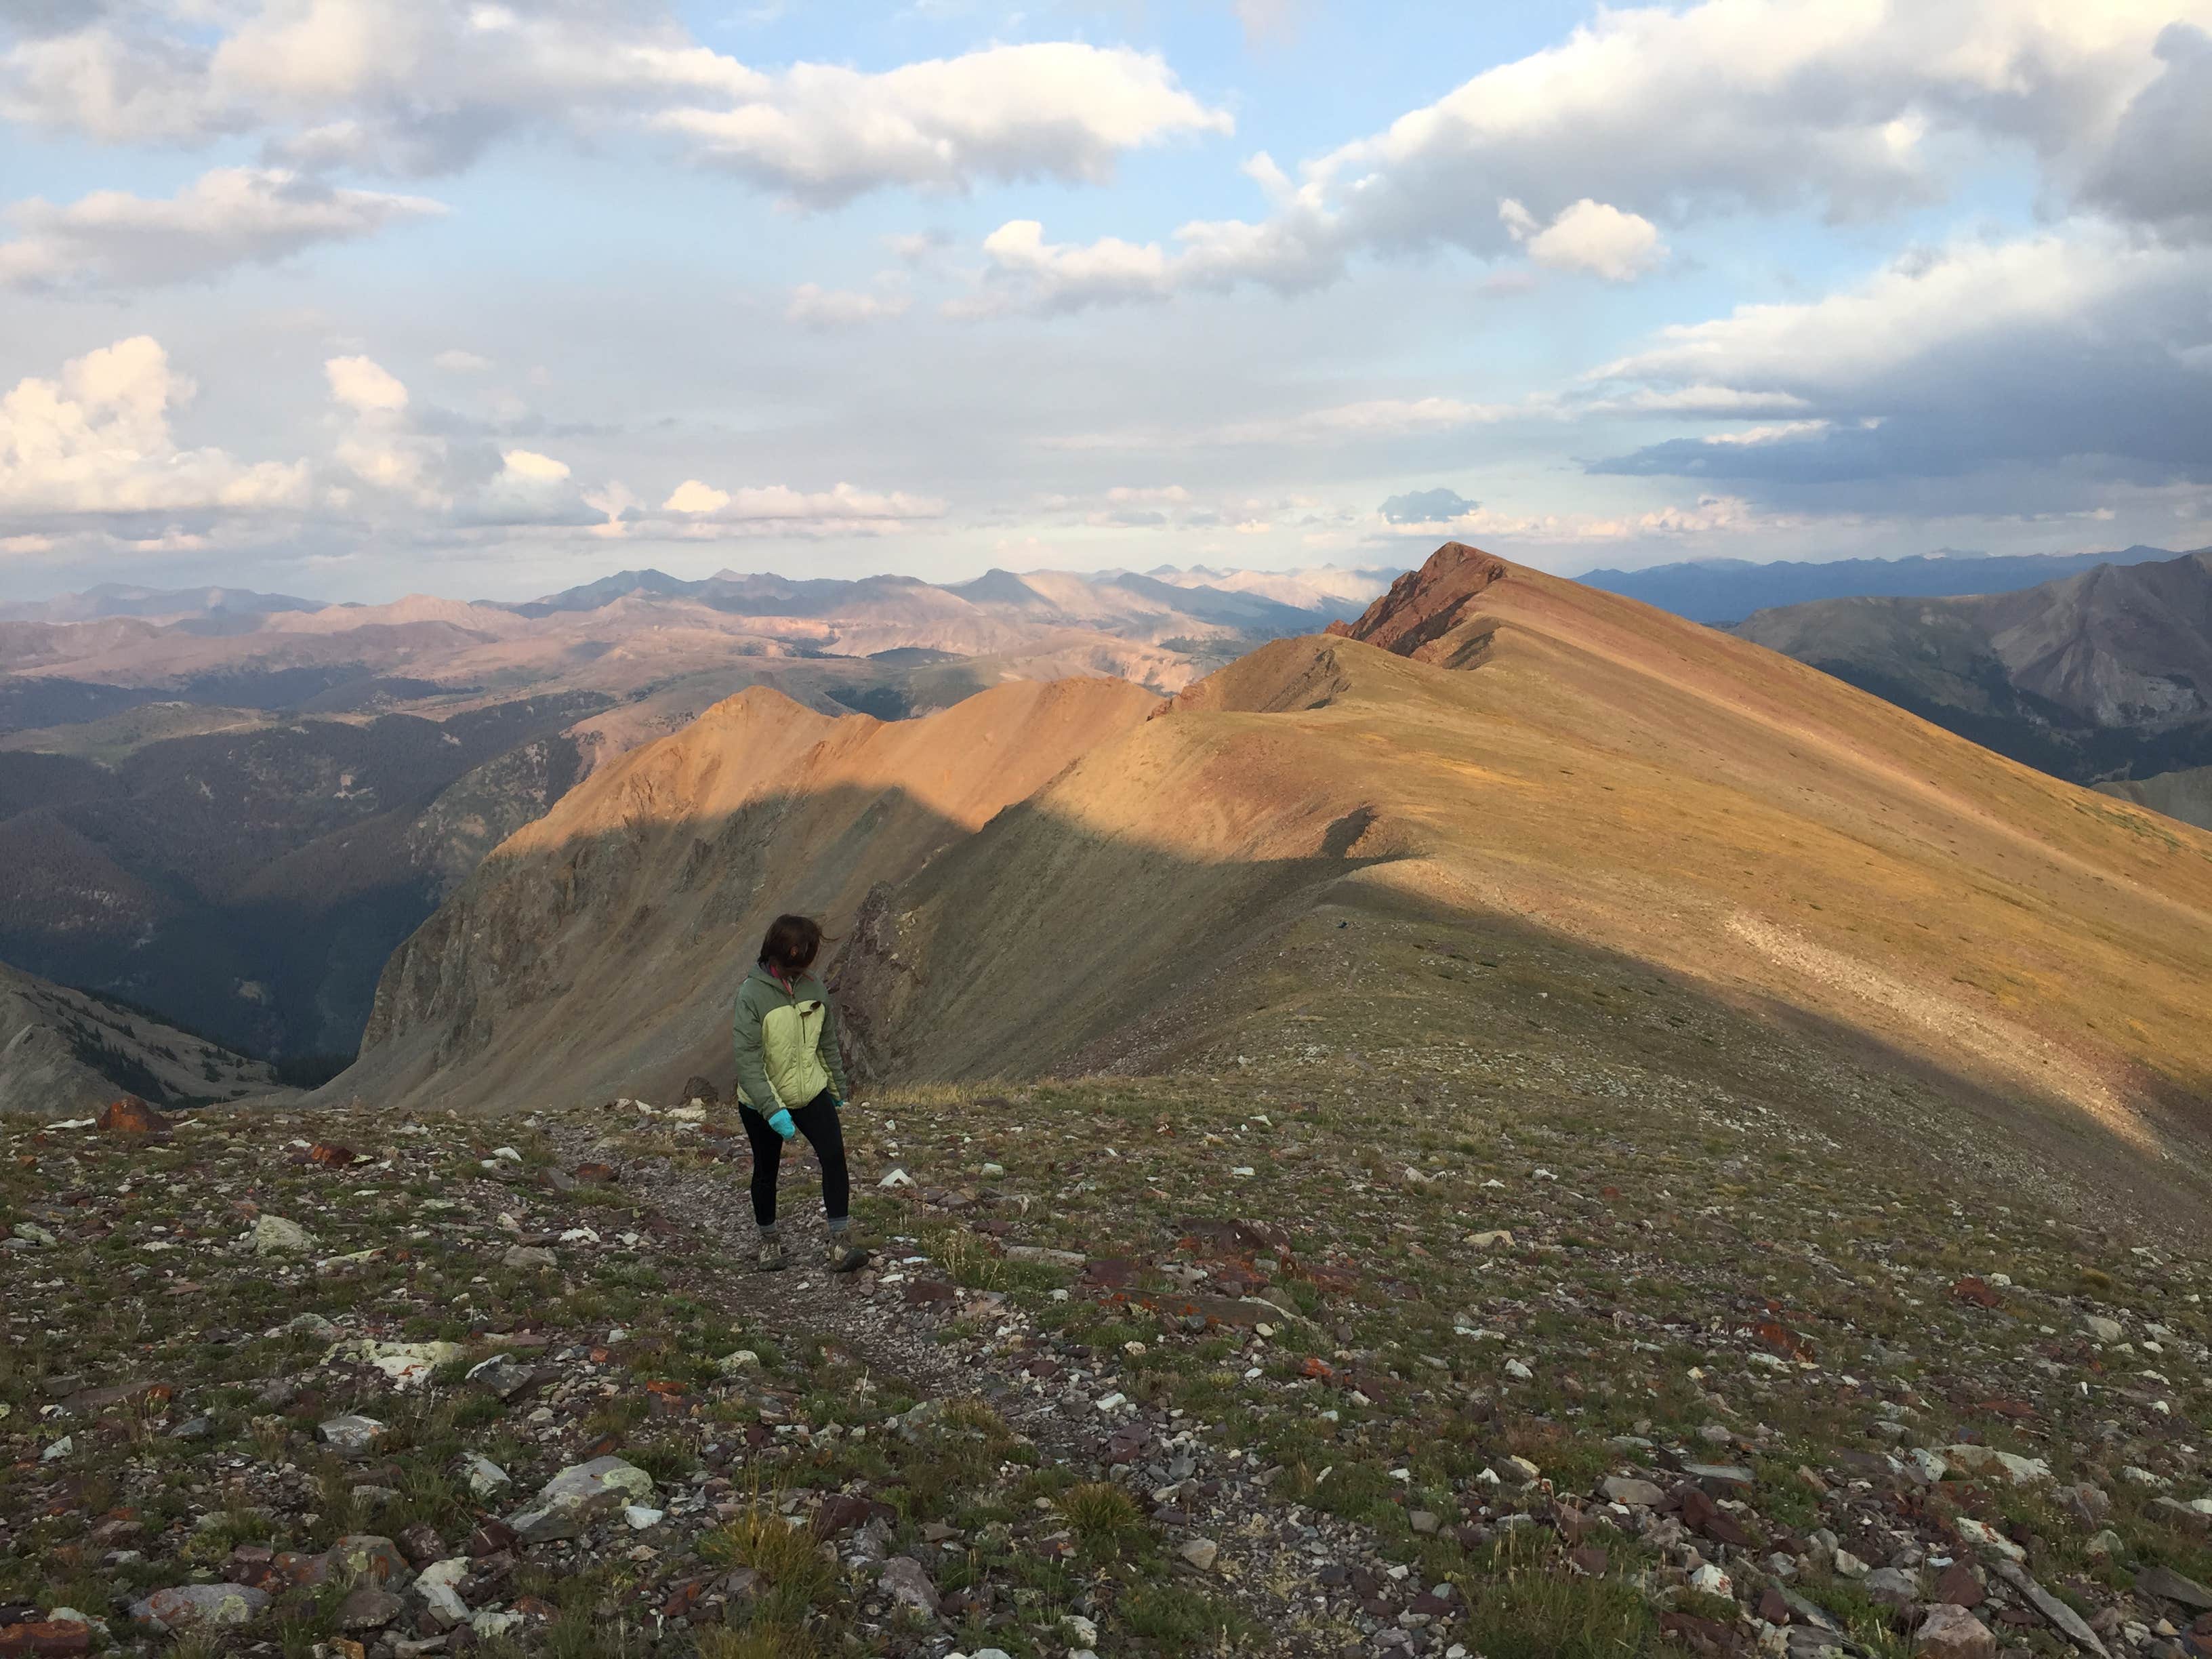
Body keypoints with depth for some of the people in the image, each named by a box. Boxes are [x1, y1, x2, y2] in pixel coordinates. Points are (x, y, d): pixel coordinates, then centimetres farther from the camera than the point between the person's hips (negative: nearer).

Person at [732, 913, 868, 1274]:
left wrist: (838, 1087, 20)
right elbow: (748, 1059, -24)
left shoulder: (813, 987, -3)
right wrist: (772, 1109, -30)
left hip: (811, 1094, 3)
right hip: (762, 1104, -3)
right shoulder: (752, 994, -20)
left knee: (834, 1156, -14)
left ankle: (840, 1244, -11)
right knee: (766, 1171, 13)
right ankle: (768, 1241, 36)